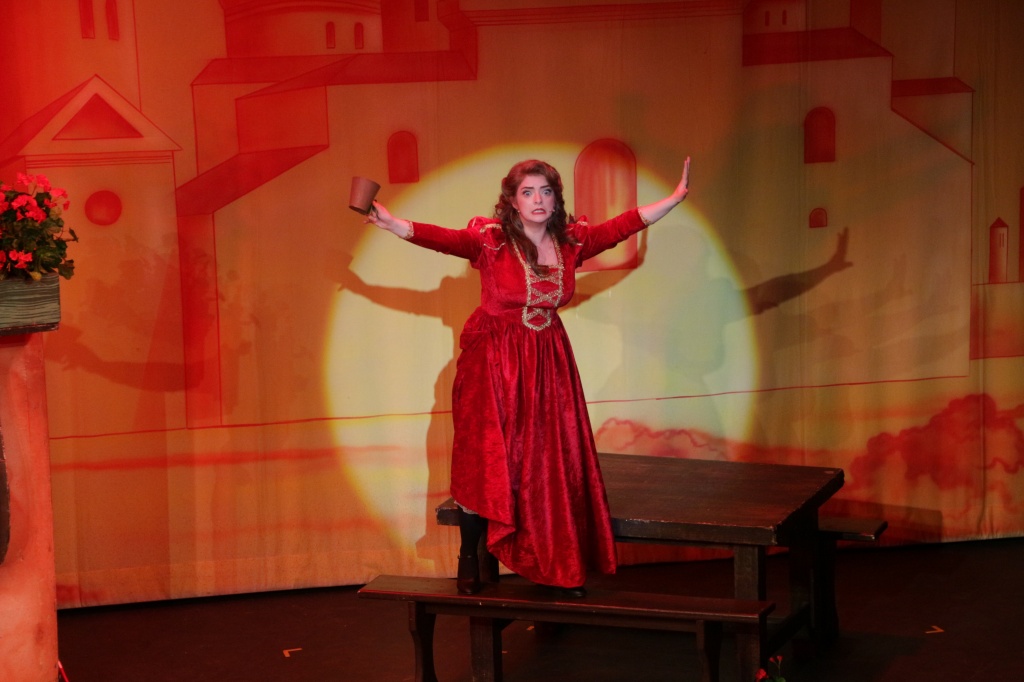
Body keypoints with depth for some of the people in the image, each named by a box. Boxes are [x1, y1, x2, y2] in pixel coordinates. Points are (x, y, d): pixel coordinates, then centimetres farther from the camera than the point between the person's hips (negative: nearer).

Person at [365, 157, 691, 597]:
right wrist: (391, 224, -42)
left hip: (548, 363, 4)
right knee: (483, 462, 0)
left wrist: (676, 198, 2)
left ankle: (564, 570, 16)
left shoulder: (572, 242, 0)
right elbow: (443, 238, -26)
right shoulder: (490, 240, -13)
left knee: (555, 464, 5)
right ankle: (470, 560, 16)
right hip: (492, 362, -4)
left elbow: (624, 225, 3)